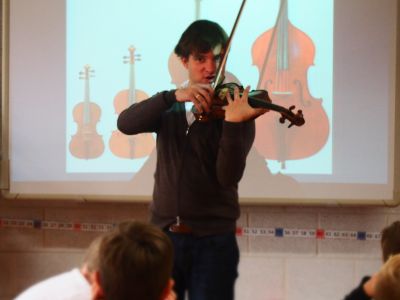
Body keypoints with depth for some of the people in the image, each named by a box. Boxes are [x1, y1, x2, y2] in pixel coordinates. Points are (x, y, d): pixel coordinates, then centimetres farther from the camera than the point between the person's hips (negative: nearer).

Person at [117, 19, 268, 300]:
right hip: (165, 235, 3)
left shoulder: (235, 108, -3)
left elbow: (229, 176, -15)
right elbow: (125, 124, -12)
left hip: (214, 239, -3)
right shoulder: (169, 108, 8)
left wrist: (233, 122, -31)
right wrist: (174, 95, -23)